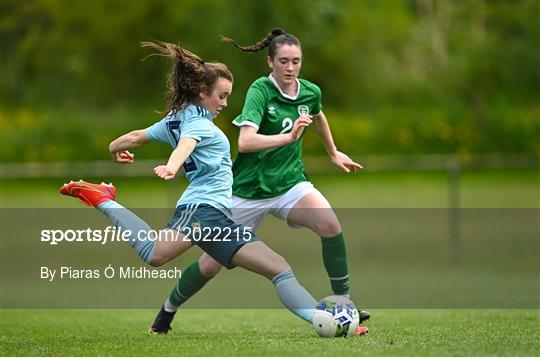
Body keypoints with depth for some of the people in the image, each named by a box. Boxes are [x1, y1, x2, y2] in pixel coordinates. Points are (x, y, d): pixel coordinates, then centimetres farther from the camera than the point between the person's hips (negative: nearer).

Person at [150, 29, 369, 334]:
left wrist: (333, 153, 35)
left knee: (331, 225, -26)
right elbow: (245, 142, -32)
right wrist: (288, 137, -41)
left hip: (290, 182, 4)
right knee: (212, 264, 2)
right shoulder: (261, 90, -18)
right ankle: (167, 313, 28)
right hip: (249, 190, -4)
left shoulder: (310, 92, -1)